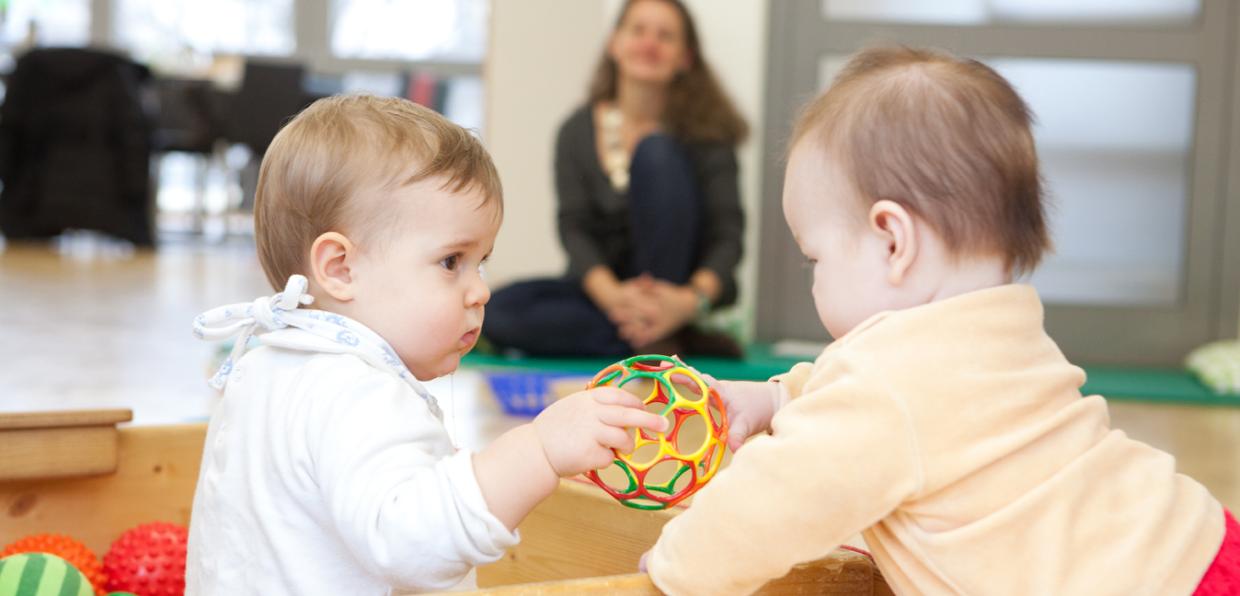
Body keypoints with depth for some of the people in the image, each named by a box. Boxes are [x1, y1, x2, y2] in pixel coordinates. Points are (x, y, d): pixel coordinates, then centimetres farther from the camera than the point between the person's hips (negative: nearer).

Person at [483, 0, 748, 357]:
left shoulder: (706, 128, -6)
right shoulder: (577, 130, -1)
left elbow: (728, 232, -13)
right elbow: (574, 226, -10)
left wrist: (693, 299, -33)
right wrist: (611, 295, -30)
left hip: (676, 286, -2)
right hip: (604, 284, 2)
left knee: (656, 151, -23)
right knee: (500, 309, -26)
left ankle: (658, 342, -22)